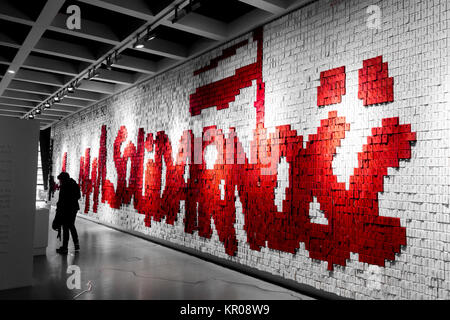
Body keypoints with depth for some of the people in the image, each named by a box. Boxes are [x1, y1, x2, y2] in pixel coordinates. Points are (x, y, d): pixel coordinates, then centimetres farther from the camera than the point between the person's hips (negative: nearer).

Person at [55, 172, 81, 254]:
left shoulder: (64, 186, -13)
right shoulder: (75, 185, 10)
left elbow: (61, 199, -16)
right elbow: (78, 196, 14)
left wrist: (58, 210, -10)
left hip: (66, 209, -8)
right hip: (74, 208, 8)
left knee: (65, 227, -1)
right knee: (71, 226, 19)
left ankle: (65, 247, 5)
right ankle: (76, 245, 22)